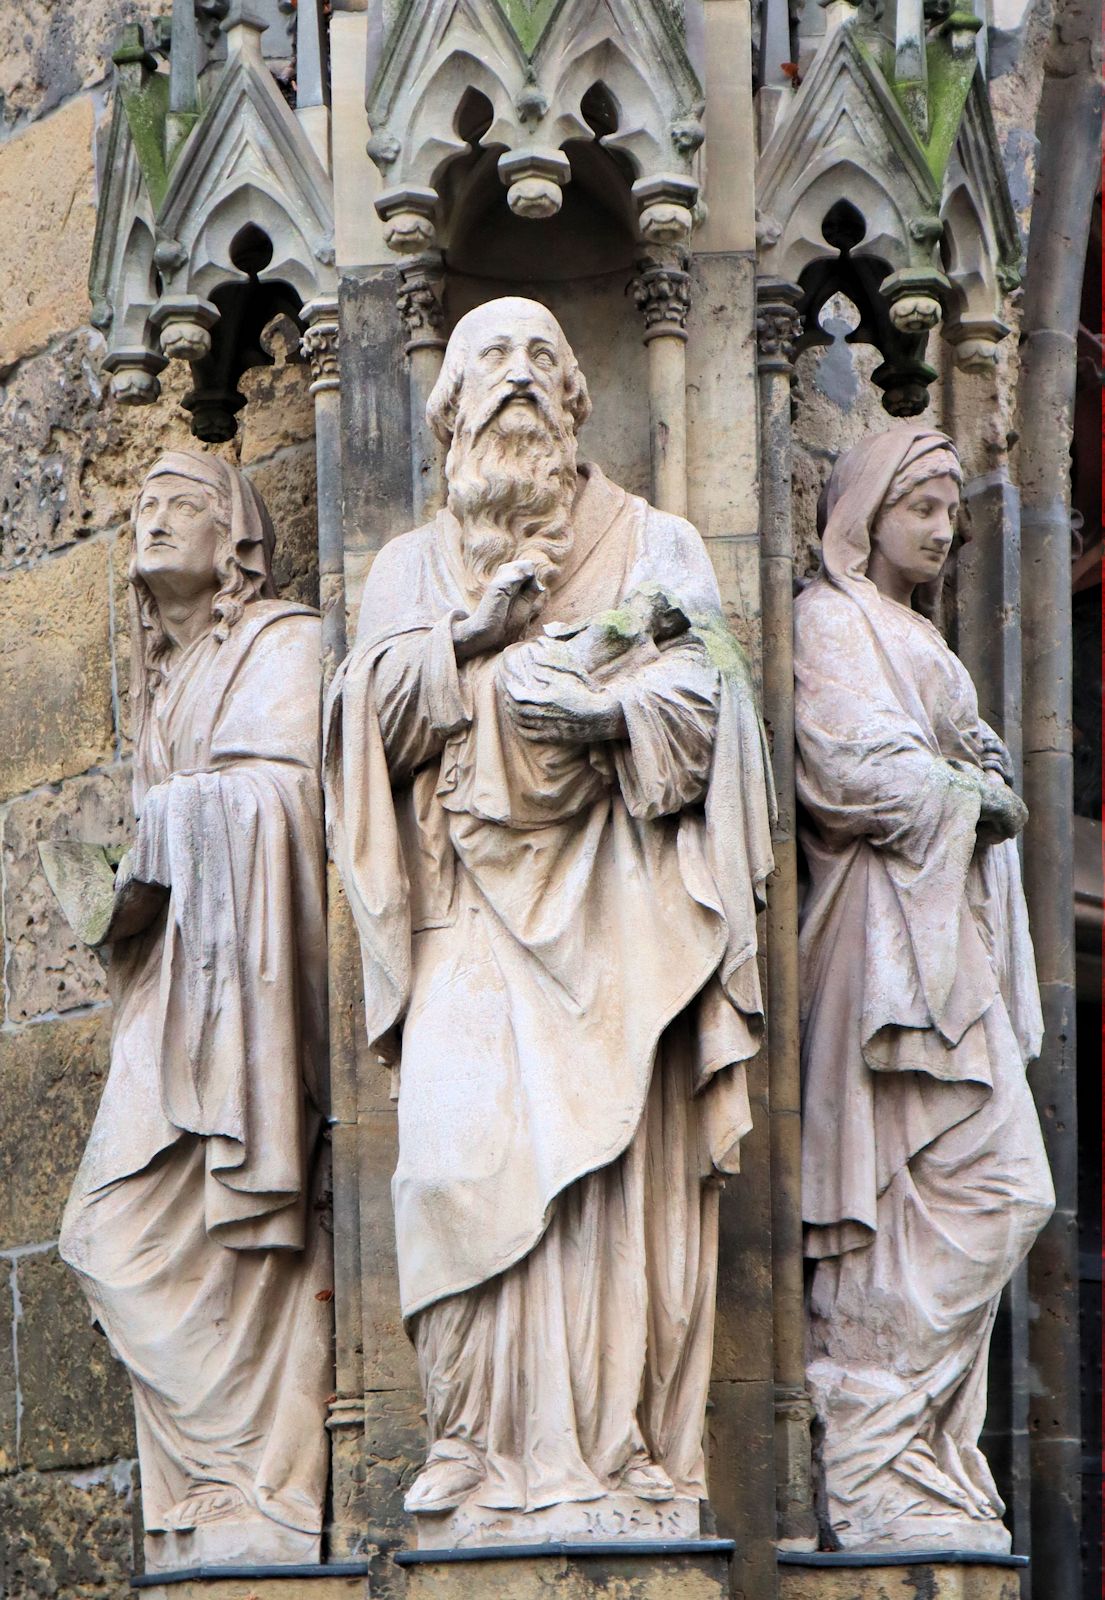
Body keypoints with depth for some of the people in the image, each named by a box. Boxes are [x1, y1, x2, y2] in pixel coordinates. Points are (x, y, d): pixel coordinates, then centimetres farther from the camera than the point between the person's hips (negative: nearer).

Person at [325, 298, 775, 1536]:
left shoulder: (655, 544, 16)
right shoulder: (413, 565, 22)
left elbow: (696, 702, 3)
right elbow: (373, 714, 7)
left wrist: (589, 700, -13)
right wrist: (472, 634, -7)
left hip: (615, 902, -1)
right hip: (473, 904, 1)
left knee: (623, 1160, -10)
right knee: (468, 1150, -13)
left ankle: (625, 1454, -10)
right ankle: (493, 1458, -13)